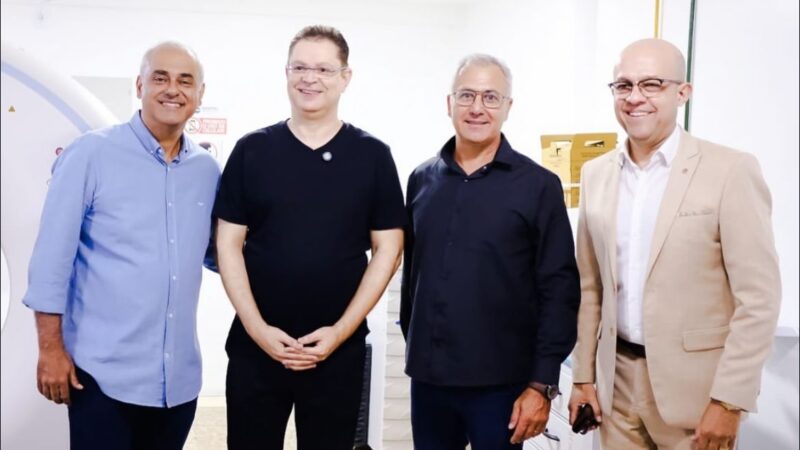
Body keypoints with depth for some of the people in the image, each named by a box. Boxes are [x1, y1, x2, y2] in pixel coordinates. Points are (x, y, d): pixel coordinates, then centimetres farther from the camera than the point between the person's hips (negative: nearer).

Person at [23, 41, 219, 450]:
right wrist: (51, 348, -10)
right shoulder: (90, 154, -8)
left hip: (179, 377, 5)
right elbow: (53, 255, -8)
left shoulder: (207, 170, 6)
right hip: (103, 373, -4)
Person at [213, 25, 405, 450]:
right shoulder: (251, 150, 1)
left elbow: (388, 248, 0)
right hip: (255, 344, 1)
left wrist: (341, 330, -7)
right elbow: (229, 243, 1)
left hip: (339, 348, 0)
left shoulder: (372, 155, 0)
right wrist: (257, 327, -8)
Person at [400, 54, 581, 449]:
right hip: (428, 376, 4)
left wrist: (542, 385, -10)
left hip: (501, 383, -3)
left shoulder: (538, 185, -6)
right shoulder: (423, 179, 6)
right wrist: (412, 345, 14)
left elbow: (559, 291, -8)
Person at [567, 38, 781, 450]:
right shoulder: (596, 174, 4)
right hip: (616, 381, 4)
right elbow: (590, 286, 9)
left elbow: (758, 298, -11)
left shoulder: (730, 171, -10)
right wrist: (583, 375, 8)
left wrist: (728, 400, -14)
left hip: (695, 387, -4)